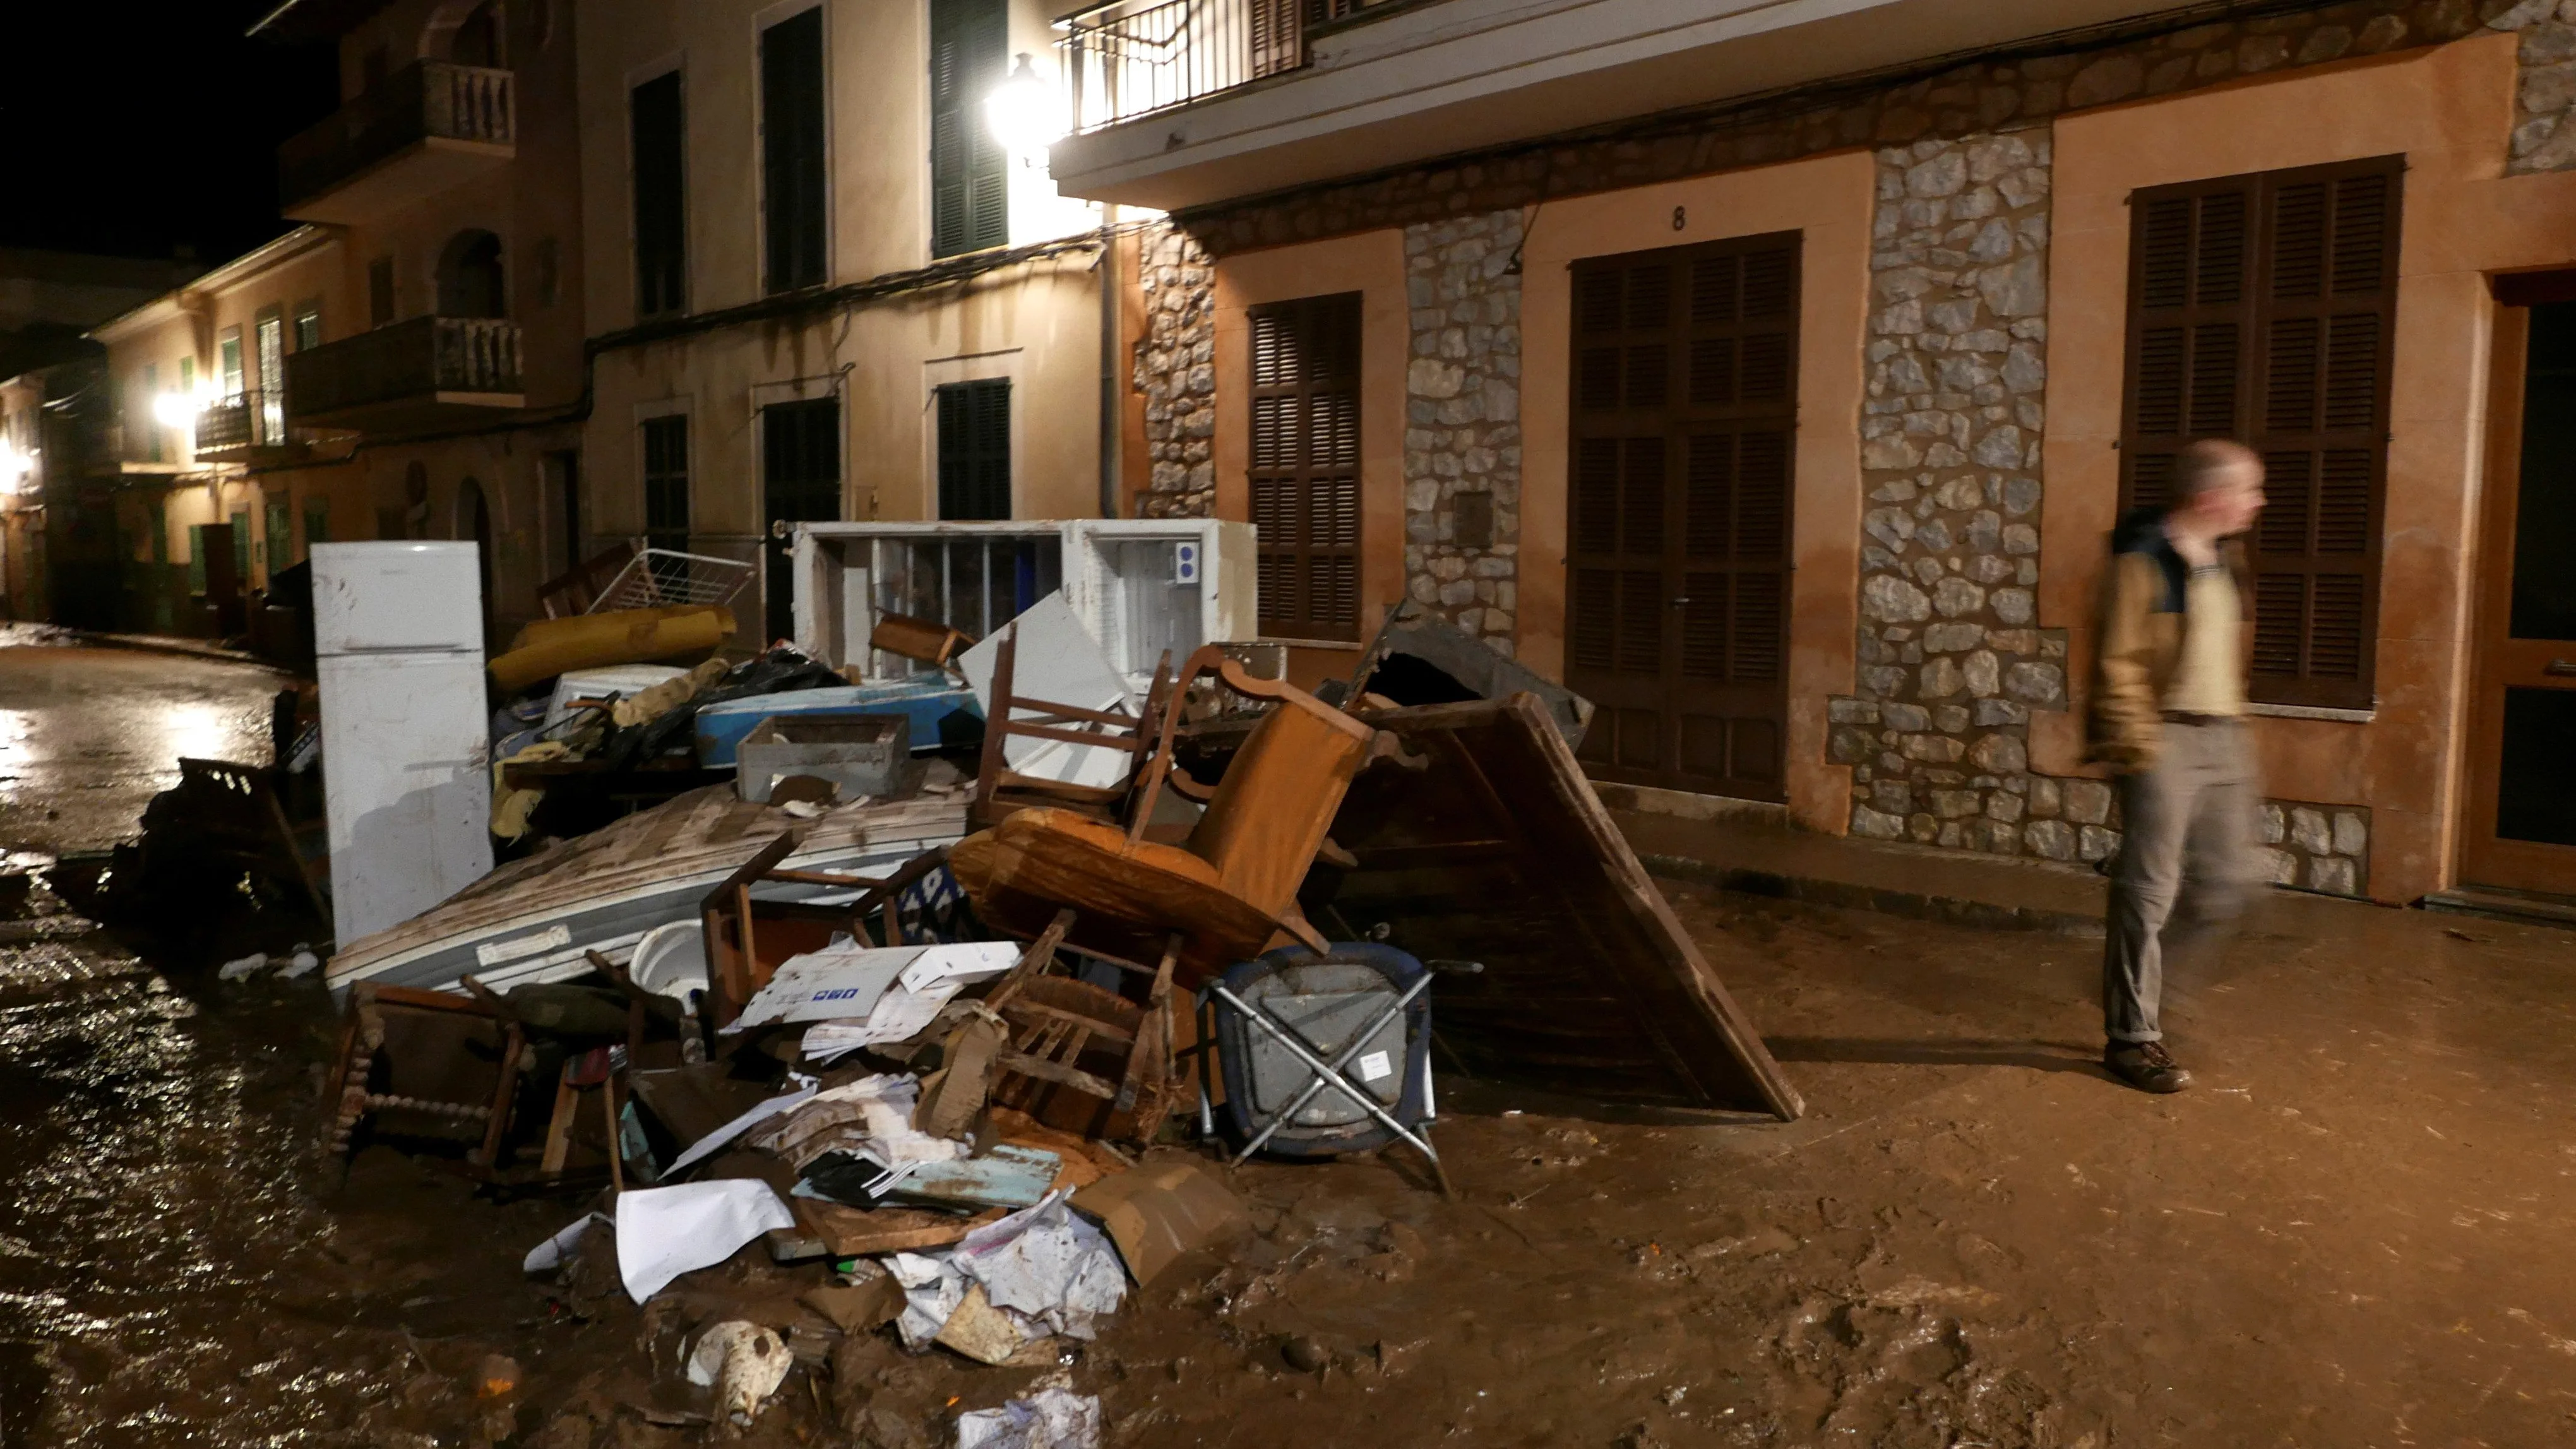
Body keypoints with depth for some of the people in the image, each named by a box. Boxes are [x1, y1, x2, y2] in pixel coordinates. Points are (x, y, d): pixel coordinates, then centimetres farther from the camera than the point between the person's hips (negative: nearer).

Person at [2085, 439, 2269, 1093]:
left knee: (2227, 882, 11)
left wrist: (2233, 733, 19)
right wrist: (2137, 747, -18)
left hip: (2222, 739, 8)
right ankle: (2132, 1038, 6)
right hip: (2167, 741, -8)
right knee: (2149, 890, -3)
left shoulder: (2224, 560, 14)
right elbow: (2117, 664, -15)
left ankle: (2132, 973, 29)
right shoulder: (2144, 561, -11)